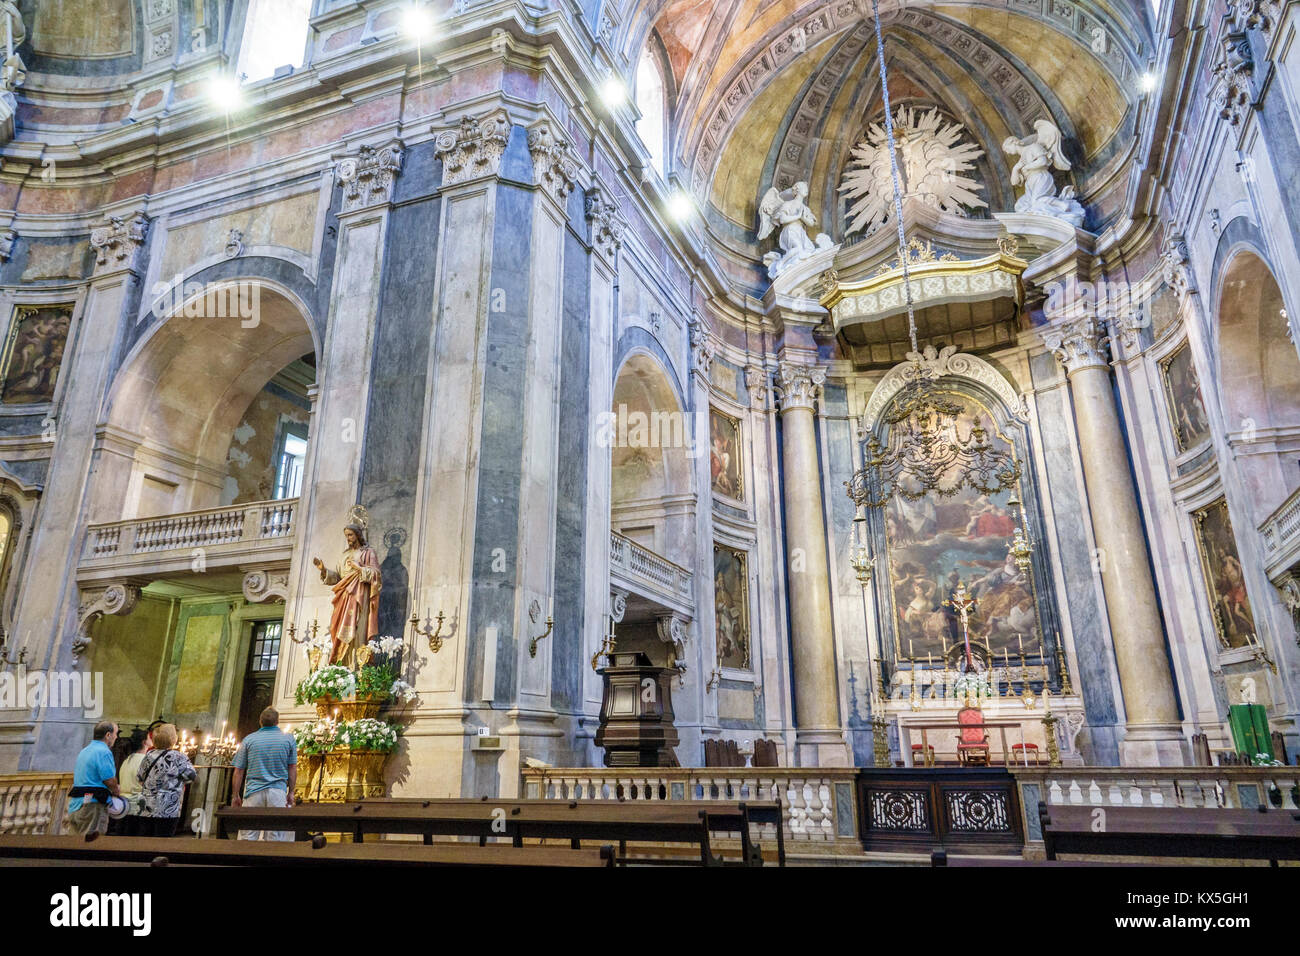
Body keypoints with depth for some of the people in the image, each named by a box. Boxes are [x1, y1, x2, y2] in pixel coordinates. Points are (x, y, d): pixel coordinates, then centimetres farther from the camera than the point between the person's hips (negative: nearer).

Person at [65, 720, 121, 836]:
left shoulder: (84, 751, 18)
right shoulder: (104, 752, -12)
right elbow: (110, 780, -17)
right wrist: (117, 791, 5)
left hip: (75, 807, 9)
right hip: (92, 804, -9)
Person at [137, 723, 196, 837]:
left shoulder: (148, 757, 6)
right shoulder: (178, 757, -11)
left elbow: (139, 777, 15)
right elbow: (191, 775, -10)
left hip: (146, 809, 6)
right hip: (167, 810, -6)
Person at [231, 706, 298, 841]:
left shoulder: (249, 739, 3)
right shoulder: (289, 739, 3)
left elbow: (239, 771, 5)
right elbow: (292, 768, 4)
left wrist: (236, 795, 13)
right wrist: (291, 792, 12)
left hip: (253, 792, 0)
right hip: (278, 791, 0)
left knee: (247, 837, 6)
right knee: (275, 837, 5)